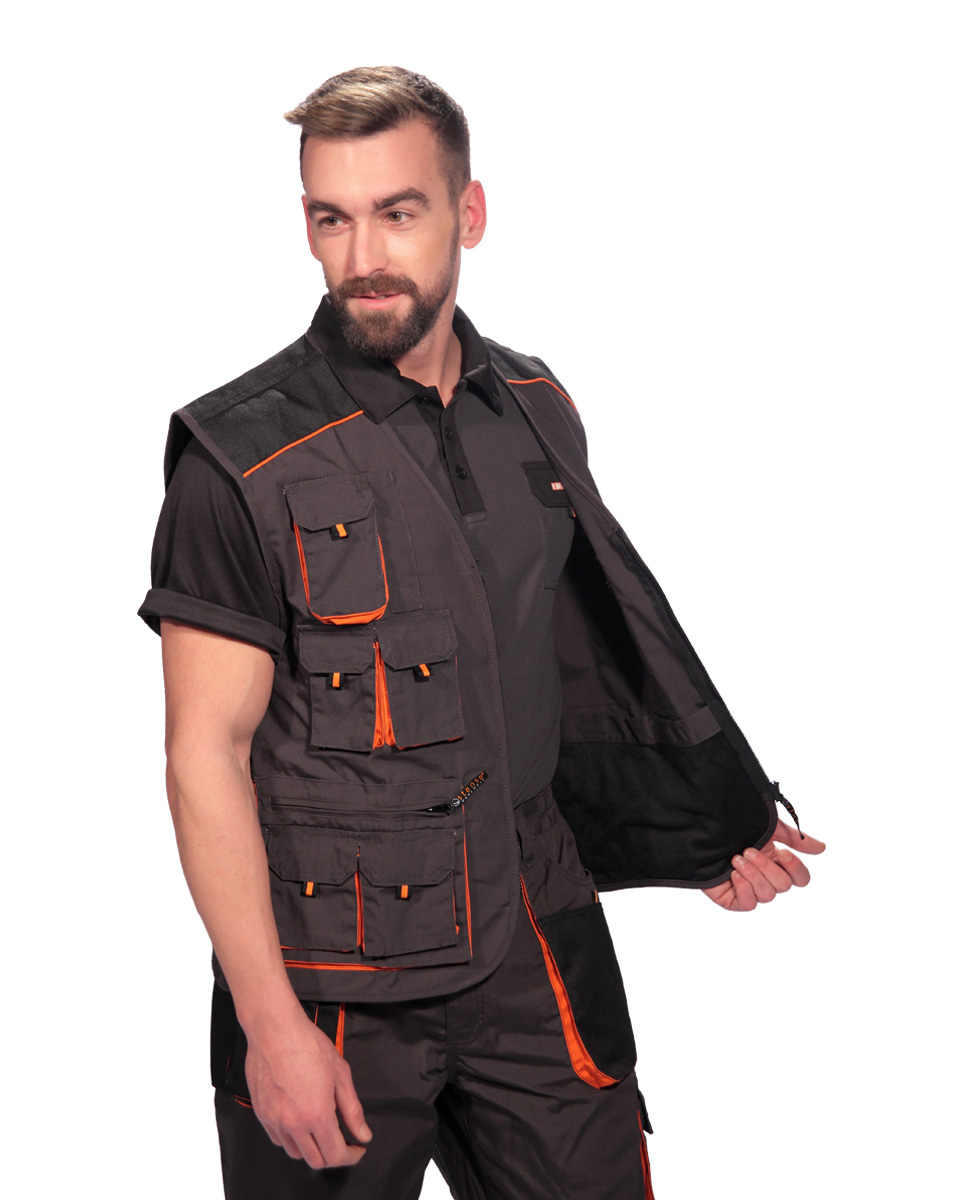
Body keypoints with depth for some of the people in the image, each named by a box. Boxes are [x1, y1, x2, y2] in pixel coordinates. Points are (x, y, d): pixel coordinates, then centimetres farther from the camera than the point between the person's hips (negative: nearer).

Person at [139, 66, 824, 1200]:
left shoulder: (536, 416, 3)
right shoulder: (243, 459, -13)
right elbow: (207, 757, -12)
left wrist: (716, 824, 18)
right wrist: (271, 1022, -15)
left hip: (531, 955, 5)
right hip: (334, 983, -4)